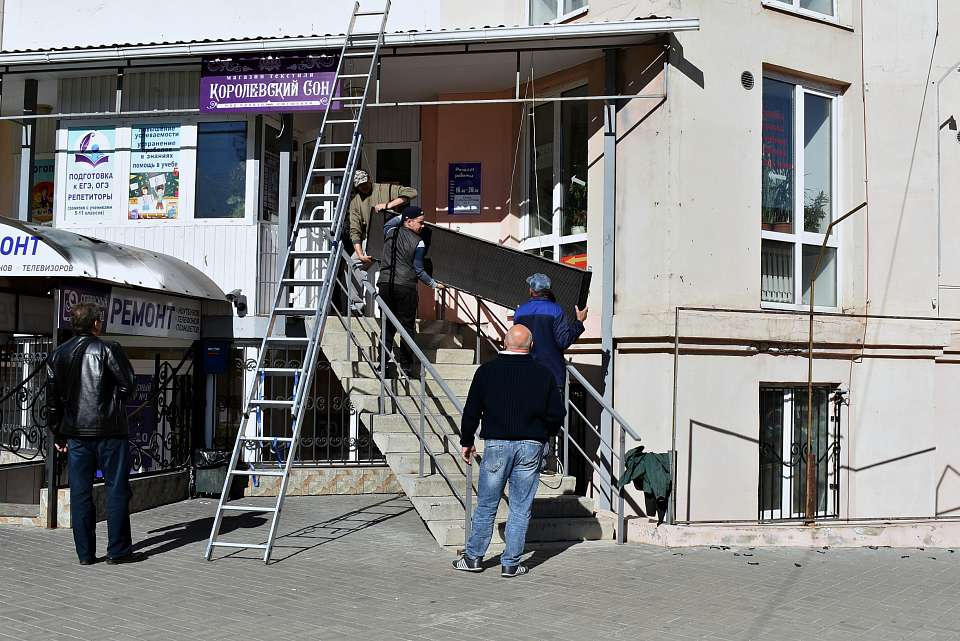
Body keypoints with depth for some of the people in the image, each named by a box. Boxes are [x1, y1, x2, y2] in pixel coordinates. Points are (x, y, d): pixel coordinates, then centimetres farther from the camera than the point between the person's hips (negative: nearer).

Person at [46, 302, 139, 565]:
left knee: (80, 492, 8)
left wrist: (59, 434, 18)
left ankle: (85, 553, 10)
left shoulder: (58, 355, 9)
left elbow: (52, 399, 12)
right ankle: (118, 550, 4)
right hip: (109, 431, -5)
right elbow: (127, 386, -9)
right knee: (117, 489, 3)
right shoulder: (108, 350, -8)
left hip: (76, 433, 5)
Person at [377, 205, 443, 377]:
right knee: (407, 327, 4)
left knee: (387, 326, 9)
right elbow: (418, 270, -4)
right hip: (406, 287, -4)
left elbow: (386, 226, 33)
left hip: (385, 284, 4)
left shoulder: (390, 232, 7)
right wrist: (434, 284, 8)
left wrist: (401, 215, 37)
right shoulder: (418, 243, -5)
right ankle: (406, 366, 4)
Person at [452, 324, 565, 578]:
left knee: (486, 505, 9)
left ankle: (474, 557, 16)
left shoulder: (487, 371, -2)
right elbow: (557, 414, 1)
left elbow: (471, 411, 1)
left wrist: (466, 442, 12)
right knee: (521, 508, 6)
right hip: (531, 447, 1)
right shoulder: (544, 374, -1)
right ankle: (511, 563, 9)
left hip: (497, 444, 0)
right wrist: (545, 434, 20)